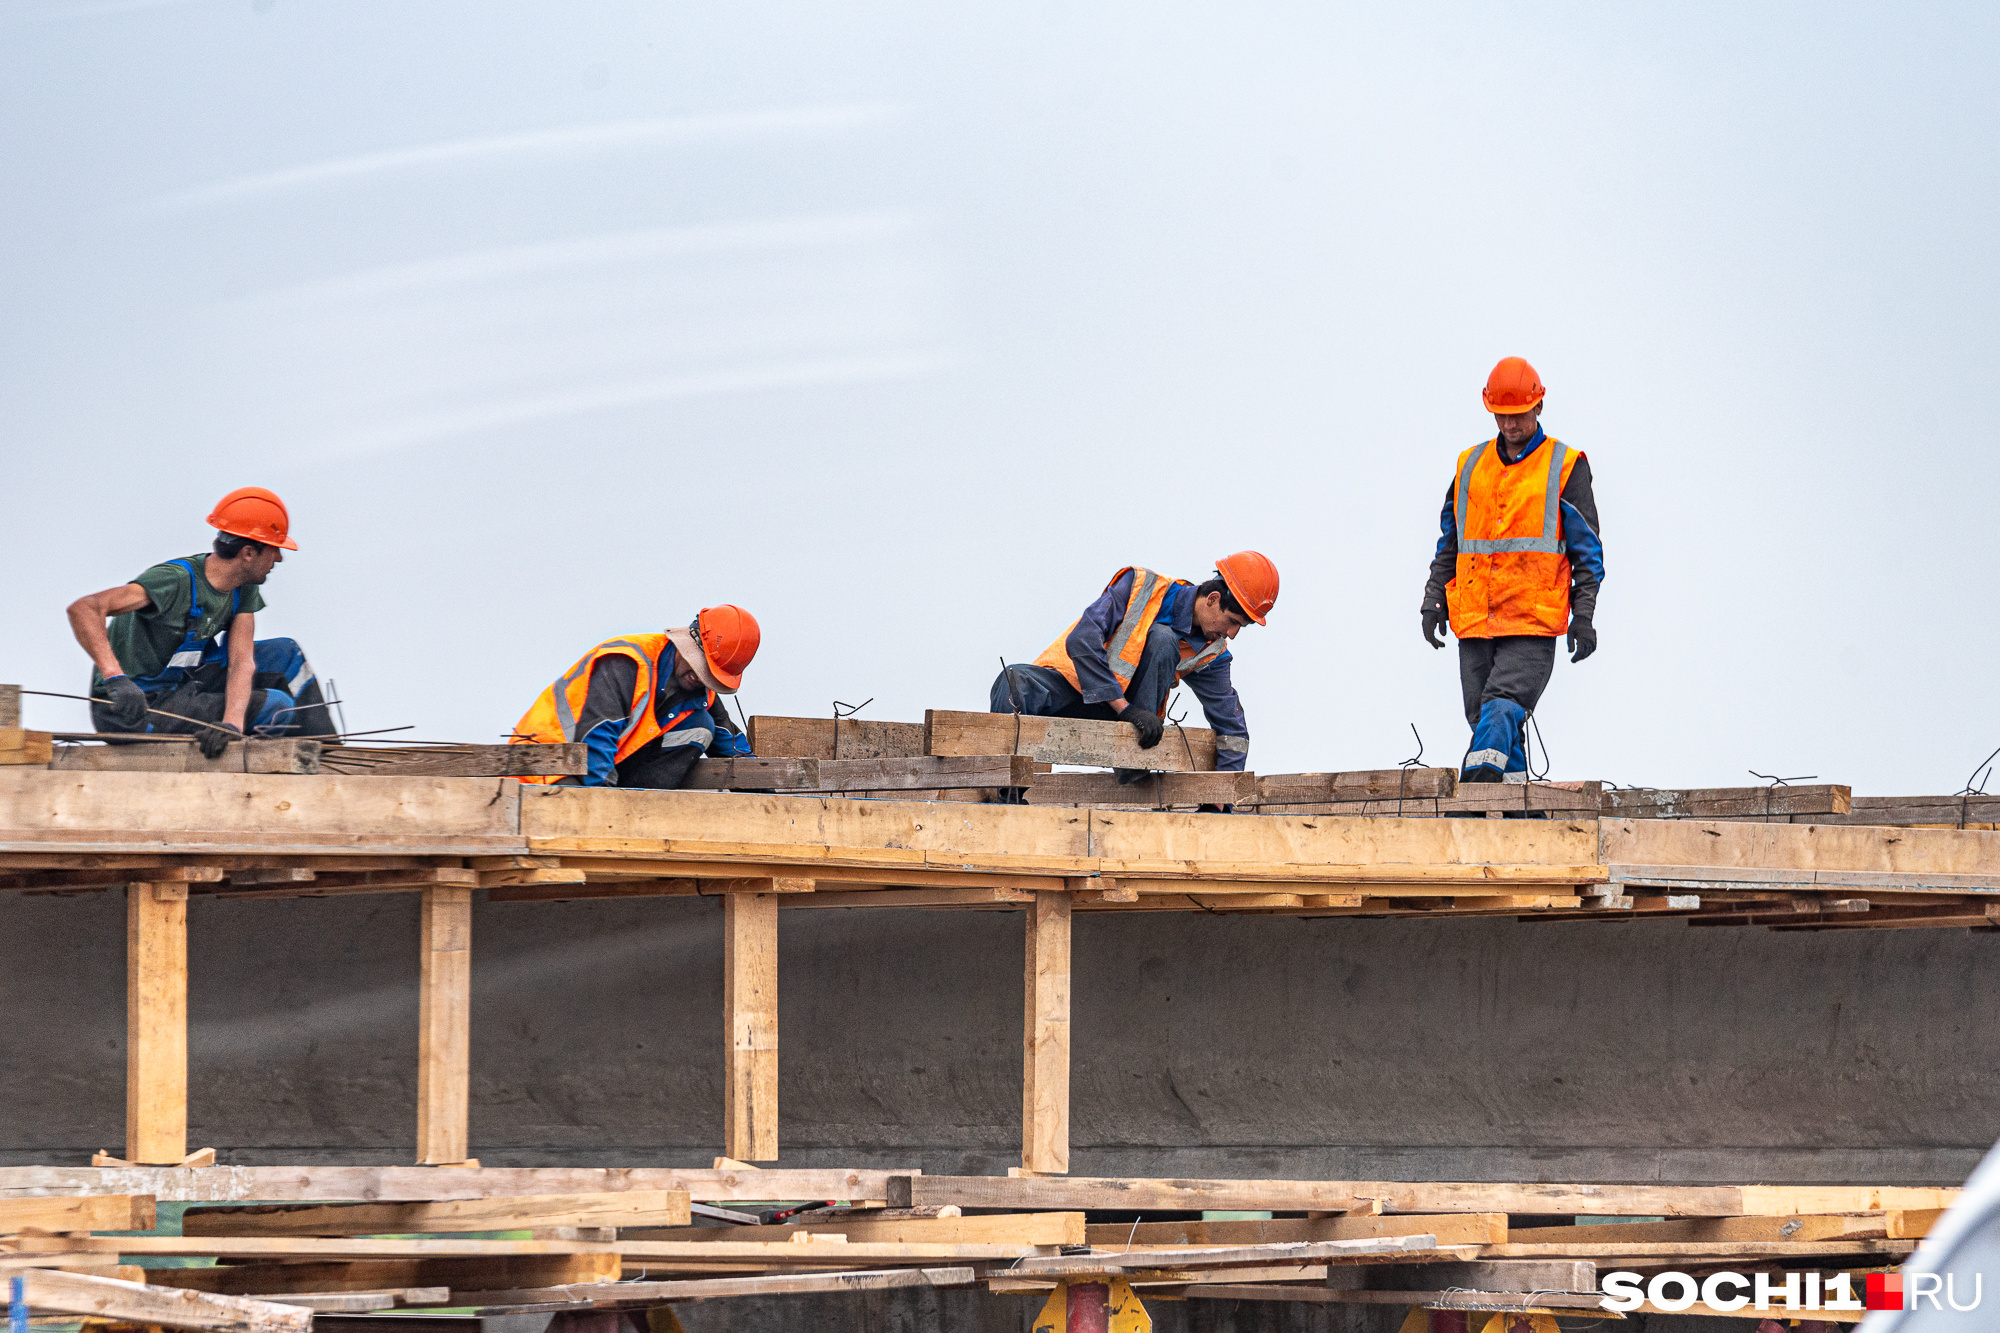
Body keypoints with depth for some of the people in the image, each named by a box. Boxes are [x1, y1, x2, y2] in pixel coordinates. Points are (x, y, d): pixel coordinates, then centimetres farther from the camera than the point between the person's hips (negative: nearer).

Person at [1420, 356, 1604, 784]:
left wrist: (1583, 617, -2)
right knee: (1484, 717, 1)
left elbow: (1587, 551, 5)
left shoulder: (1566, 468, 5)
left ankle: (1478, 781, -35)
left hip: (1534, 623, -5)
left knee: (1502, 707, -21)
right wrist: (1434, 602, 12)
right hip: (1474, 620, 5)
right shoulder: (1470, 465, 17)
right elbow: (1448, 544, 22)